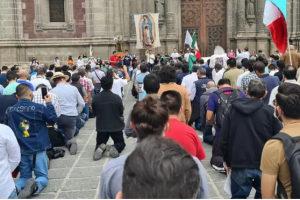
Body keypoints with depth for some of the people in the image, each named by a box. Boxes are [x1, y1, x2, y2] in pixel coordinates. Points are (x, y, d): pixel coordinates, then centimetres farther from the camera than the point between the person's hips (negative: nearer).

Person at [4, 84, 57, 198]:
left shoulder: (9, 111, -1)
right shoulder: (40, 108, -13)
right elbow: (53, 120, 2)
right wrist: (49, 104, 10)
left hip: (20, 150, 3)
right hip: (38, 149, -3)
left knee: (24, 176, 16)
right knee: (43, 176, 8)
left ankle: (15, 187, -17)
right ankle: (35, 186, -26)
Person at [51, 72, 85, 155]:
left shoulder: (53, 91, -1)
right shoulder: (73, 88, 5)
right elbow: (82, 104, 7)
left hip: (59, 117, -2)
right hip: (72, 117, 2)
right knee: (68, 138, 9)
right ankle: (71, 142, -21)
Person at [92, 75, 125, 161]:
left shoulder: (95, 98, -9)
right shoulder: (117, 98, -14)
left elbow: (95, 113, 5)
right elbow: (121, 113, 1)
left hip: (101, 127, 2)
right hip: (116, 126, -1)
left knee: (99, 144, 21)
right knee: (121, 143, 20)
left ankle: (100, 148, -14)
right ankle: (114, 148, -13)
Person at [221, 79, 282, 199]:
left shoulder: (233, 110, 1)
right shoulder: (270, 112, -4)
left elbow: (224, 139, 1)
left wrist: (227, 161, 12)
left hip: (240, 164, 0)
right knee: (263, 195, 17)